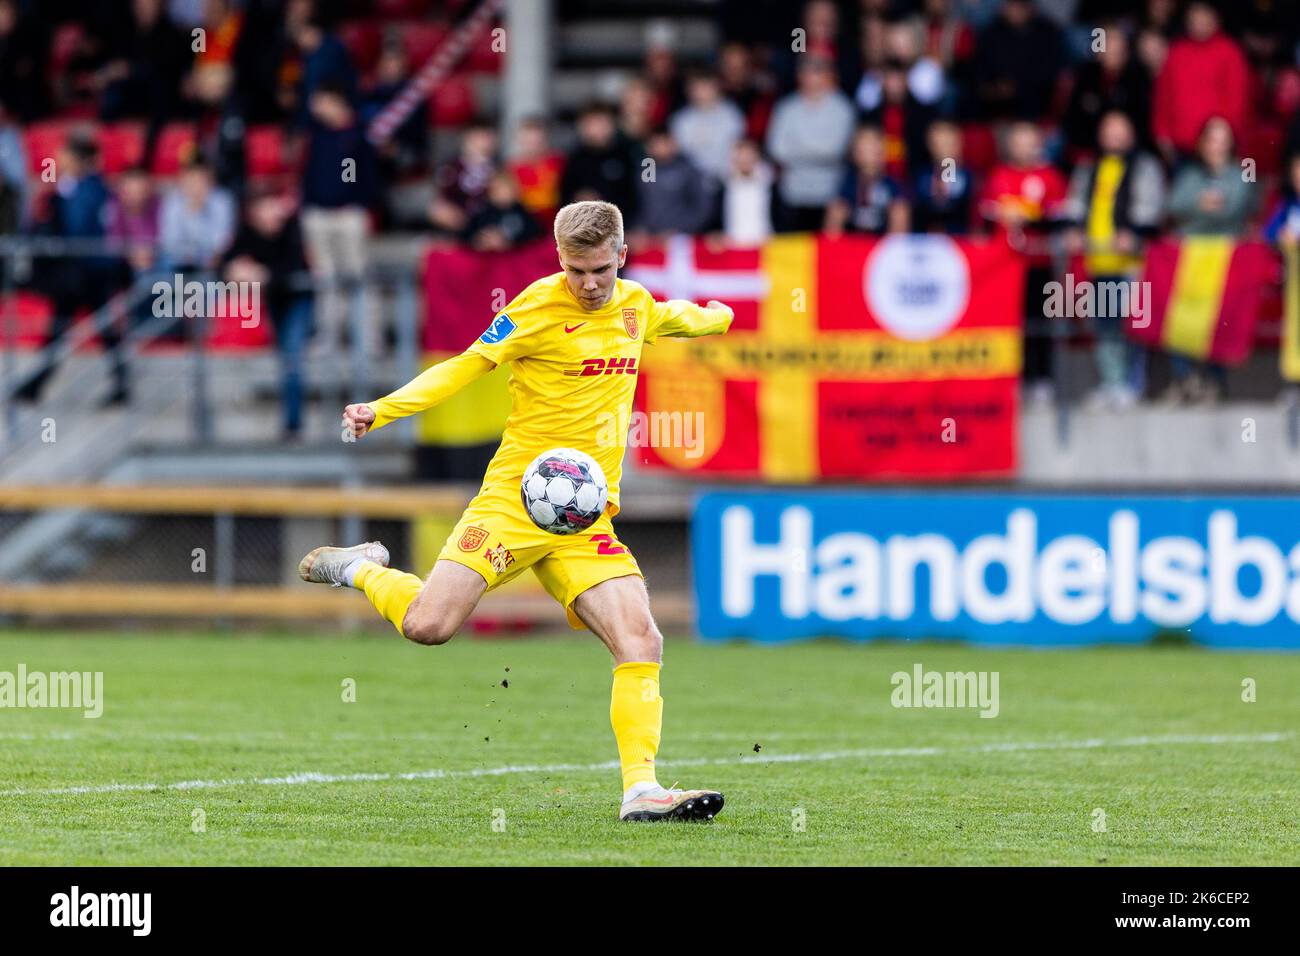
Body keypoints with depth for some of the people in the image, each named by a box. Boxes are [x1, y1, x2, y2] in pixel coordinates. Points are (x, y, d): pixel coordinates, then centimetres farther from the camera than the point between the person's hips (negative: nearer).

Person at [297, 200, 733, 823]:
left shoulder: (635, 305, 11)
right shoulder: (537, 306, -7)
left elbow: (675, 318, 37)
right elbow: (464, 367, -6)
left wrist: (715, 317, 54)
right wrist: (381, 410, -17)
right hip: (515, 496, -4)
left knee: (641, 644, -13)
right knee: (429, 626, -16)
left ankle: (641, 790, -10)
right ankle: (362, 569, 15)